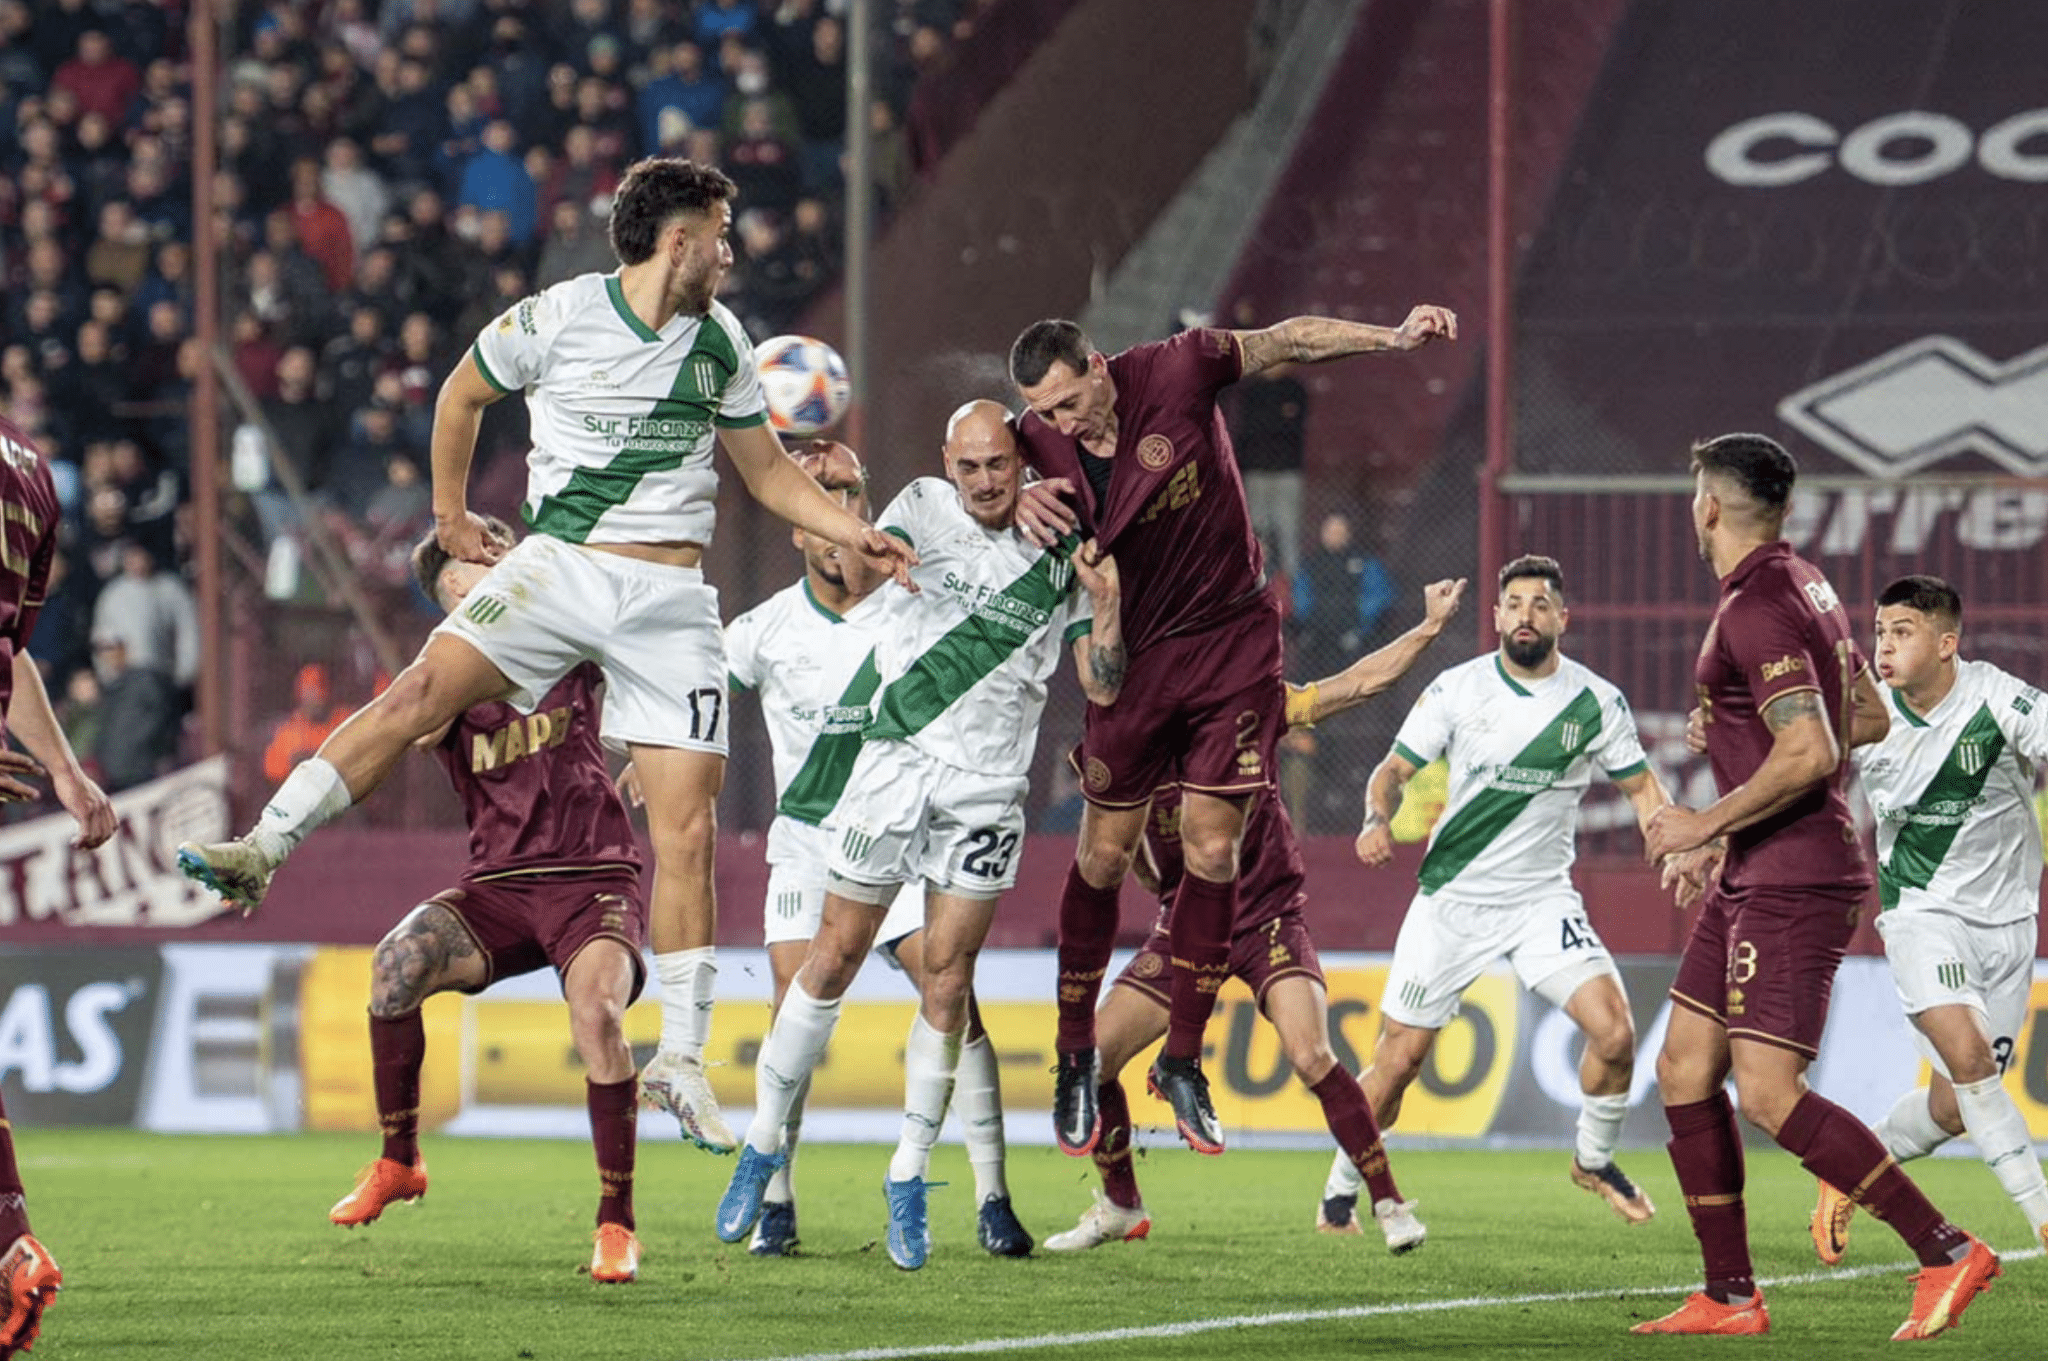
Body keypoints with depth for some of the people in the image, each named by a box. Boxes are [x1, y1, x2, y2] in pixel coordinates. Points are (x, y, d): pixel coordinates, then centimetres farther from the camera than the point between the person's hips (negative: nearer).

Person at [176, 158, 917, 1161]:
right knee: (427, 687, -26)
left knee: (687, 829, -6)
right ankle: (262, 849, -24)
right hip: (558, 568, -2)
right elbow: (462, 394, 14)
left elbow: (770, 475, 19)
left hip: (672, 598, 2)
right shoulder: (554, 320, -3)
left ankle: (680, 1059, -1)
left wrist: (857, 536, 7)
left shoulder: (719, 342, 10)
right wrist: (451, 514, 17)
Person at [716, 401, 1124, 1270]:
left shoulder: (1064, 553, 7)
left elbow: (1102, 688, 5)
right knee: (833, 960, 1)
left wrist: (1105, 609, -11)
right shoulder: (925, 509, 3)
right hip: (897, 763, -1)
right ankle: (763, 1148, 14)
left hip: (988, 790, 1)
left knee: (947, 984, -1)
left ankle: (909, 1175, 9)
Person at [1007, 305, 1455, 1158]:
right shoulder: (1038, 441, -9)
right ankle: (1076, 1057, 17)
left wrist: (1394, 337, -18)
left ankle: (1183, 1060, 9)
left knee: (1212, 854, -3)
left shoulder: (1175, 373, -15)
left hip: (1233, 641, -1)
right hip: (1133, 655, 1)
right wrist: (1016, 502, -17)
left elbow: (1287, 343, -8)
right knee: (1103, 857, 2)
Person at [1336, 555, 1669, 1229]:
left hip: (1544, 898, 1)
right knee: (1399, 1058, -4)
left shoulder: (1598, 703, -2)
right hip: (1452, 896, -1)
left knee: (1614, 1030, -17)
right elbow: (1393, 771, 0)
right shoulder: (1456, 689, -5)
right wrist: (1378, 819, -22)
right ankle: (1340, 1194, 18)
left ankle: (1594, 1161, 10)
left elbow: (1642, 787, 8)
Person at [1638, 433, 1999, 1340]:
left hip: (1791, 884, -10)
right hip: (1755, 881, 10)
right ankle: (1730, 1298, 12)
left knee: (1768, 1094, -15)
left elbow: (1810, 754, -27)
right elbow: (1866, 719, 24)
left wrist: (1708, 824, -17)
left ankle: (1947, 1252, -12)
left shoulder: (1755, 611, -17)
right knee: (1684, 1070, 9)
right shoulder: (1802, 585, 13)